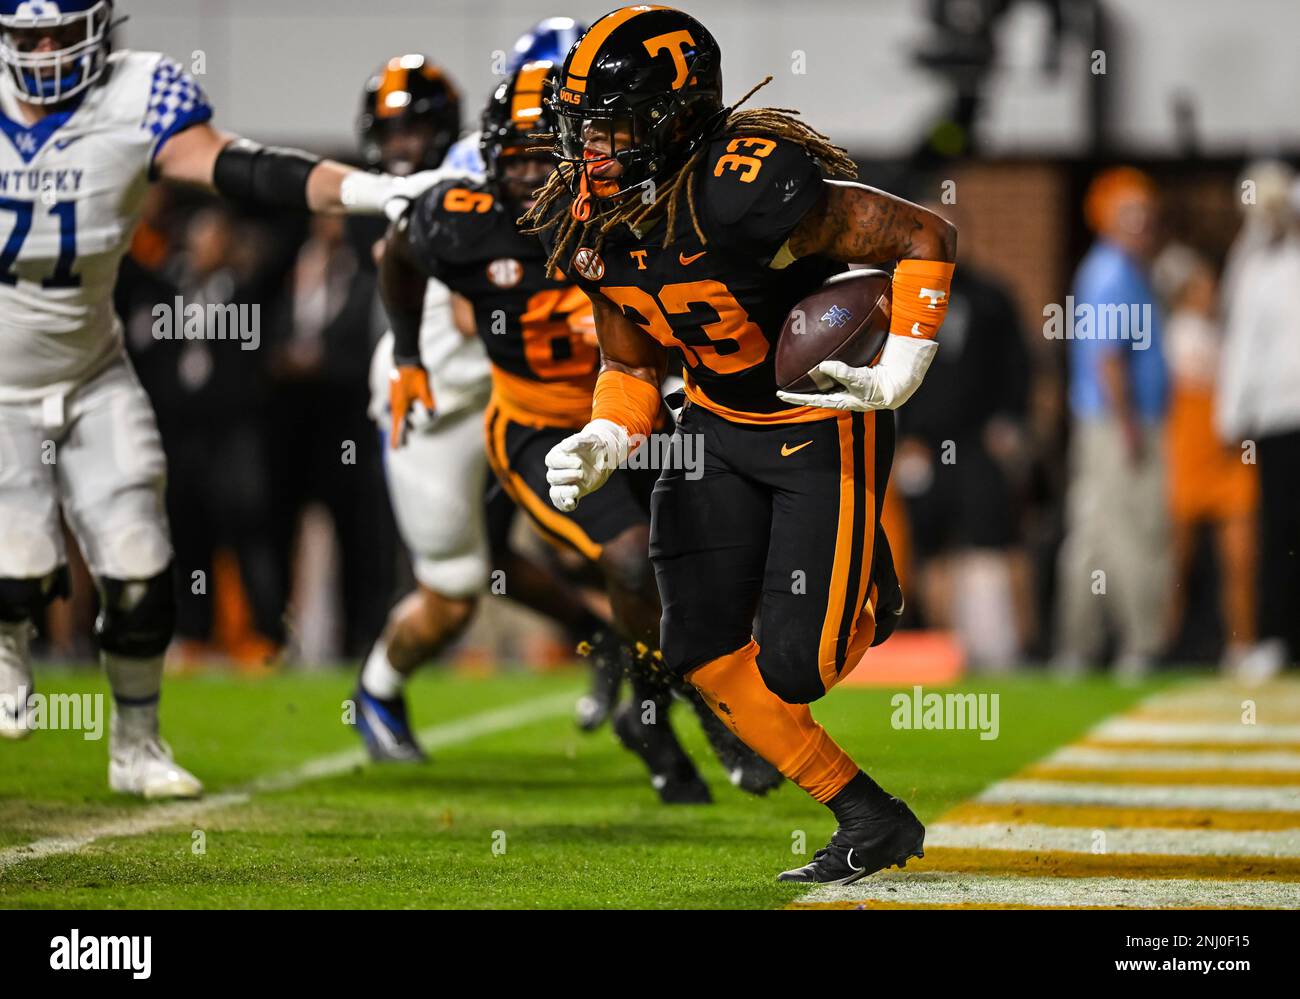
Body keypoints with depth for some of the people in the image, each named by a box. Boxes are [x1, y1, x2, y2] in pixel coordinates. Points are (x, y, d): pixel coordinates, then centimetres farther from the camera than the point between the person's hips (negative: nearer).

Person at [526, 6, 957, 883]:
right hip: (719, 425, 7)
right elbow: (633, 367, 7)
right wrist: (602, 449, -12)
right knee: (703, 652, 0)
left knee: (794, 665, -11)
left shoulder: (747, 194, -31)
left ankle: (871, 597, 25)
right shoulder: (586, 227, -7)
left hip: (826, 427, -7)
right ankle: (871, 820, 13)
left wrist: (896, 377, -27)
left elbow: (927, 238, -23)